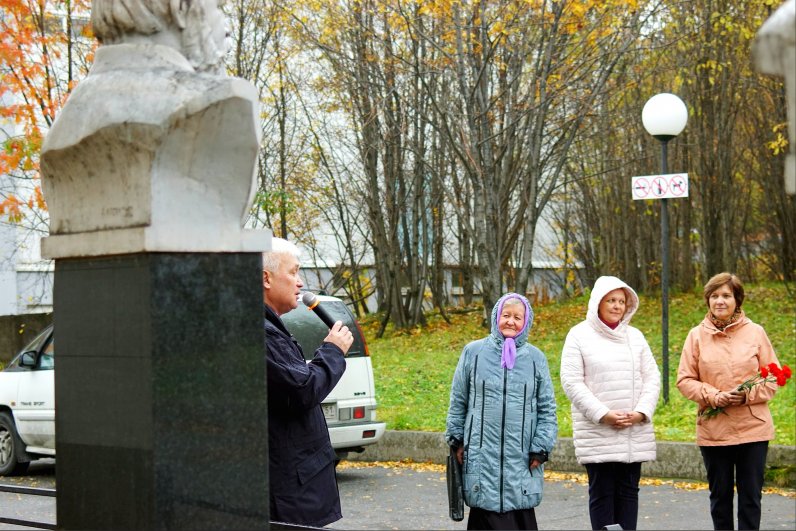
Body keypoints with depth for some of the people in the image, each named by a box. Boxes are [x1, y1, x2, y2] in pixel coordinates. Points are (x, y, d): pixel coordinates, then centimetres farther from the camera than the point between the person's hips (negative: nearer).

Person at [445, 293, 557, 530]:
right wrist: (456, 440, 9)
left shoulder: (536, 358, 8)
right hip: (482, 455, -1)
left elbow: (547, 410, 9)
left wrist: (540, 450, 2)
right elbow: (458, 401, 12)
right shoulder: (474, 352, 6)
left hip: (521, 460, 1)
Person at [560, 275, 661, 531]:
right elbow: (571, 381, -7)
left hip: (635, 432, 4)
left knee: (628, 490, 6)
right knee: (602, 492, -1)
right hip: (597, 433, -4)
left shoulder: (635, 336, 12)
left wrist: (641, 412, -7)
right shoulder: (580, 335, -1)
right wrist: (602, 415, -15)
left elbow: (652, 377, 10)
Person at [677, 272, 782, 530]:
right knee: (720, 495, 11)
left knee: (751, 496, 3)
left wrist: (748, 395, -14)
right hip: (713, 429, 1)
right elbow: (685, 380, 2)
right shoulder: (697, 335, 2)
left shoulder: (755, 332, 1)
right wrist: (714, 397, -13)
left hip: (753, 428, -1)